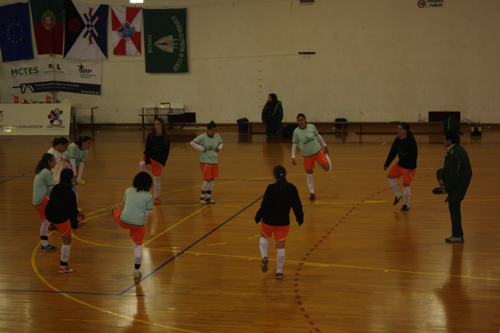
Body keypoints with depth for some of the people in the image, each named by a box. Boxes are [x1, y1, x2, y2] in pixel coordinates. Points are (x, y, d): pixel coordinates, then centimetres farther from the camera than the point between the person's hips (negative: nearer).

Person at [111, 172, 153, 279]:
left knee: (114, 209, 33)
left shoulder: (128, 191, 10)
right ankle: (136, 272, 23)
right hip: (138, 224, -1)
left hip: (124, 221, 1)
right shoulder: (148, 196, 3)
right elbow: (146, 215, 5)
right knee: (138, 246, 18)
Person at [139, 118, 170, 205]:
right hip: (148, 156, 0)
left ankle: (156, 197, 19)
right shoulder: (151, 135, -11)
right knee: (142, 164, -34)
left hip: (158, 160, 0)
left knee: (157, 178, 4)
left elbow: (166, 151, -6)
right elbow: (147, 149, -14)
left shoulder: (166, 138, -9)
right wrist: (148, 162, -22)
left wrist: (162, 163, -14)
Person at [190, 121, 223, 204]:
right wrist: (202, 149, -16)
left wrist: (219, 148, 4)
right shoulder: (202, 137, -13)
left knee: (211, 179, 9)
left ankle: (208, 197, 19)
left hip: (215, 162, 6)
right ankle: (202, 197, 10)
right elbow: (192, 143, -17)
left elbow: (221, 143, 25)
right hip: (205, 162, -6)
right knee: (207, 180, -7)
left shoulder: (217, 136, 5)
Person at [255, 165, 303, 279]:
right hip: (284, 222, 2)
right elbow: (297, 205, 2)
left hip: (269, 220, -2)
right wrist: (300, 218, 15)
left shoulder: (271, 188, -16)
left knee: (264, 237, 26)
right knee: (280, 245, 9)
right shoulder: (292, 188, -4)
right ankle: (279, 272, 14)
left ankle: (264, 257, 3)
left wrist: (258, 217, -2)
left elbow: (265, 205, -15)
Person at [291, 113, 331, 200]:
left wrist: (324, 146, 14)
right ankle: (312, 193, 19)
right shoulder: (296, 132, -12)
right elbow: (294, 145, -7)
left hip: (317, 152, 0)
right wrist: (293, 157, -11)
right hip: (307, 155, 0)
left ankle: (325, 154, 27)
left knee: (327, 168, -5)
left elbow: (318, 136, 6)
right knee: (309, 174, 5)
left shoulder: (312, 127, -9)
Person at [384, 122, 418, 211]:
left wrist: (411, 167, -23)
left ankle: (406, 205, 13)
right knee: (390, 176, 5)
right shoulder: (397, 139, 1)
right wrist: (386, 164, 8)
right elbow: (392, 153, 8)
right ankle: (398, 195, 22)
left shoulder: (411, 140, -20)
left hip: (409, 166, -8)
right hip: (400, 164, 8)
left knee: (405, 184, -3)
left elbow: (414, 154, -19)